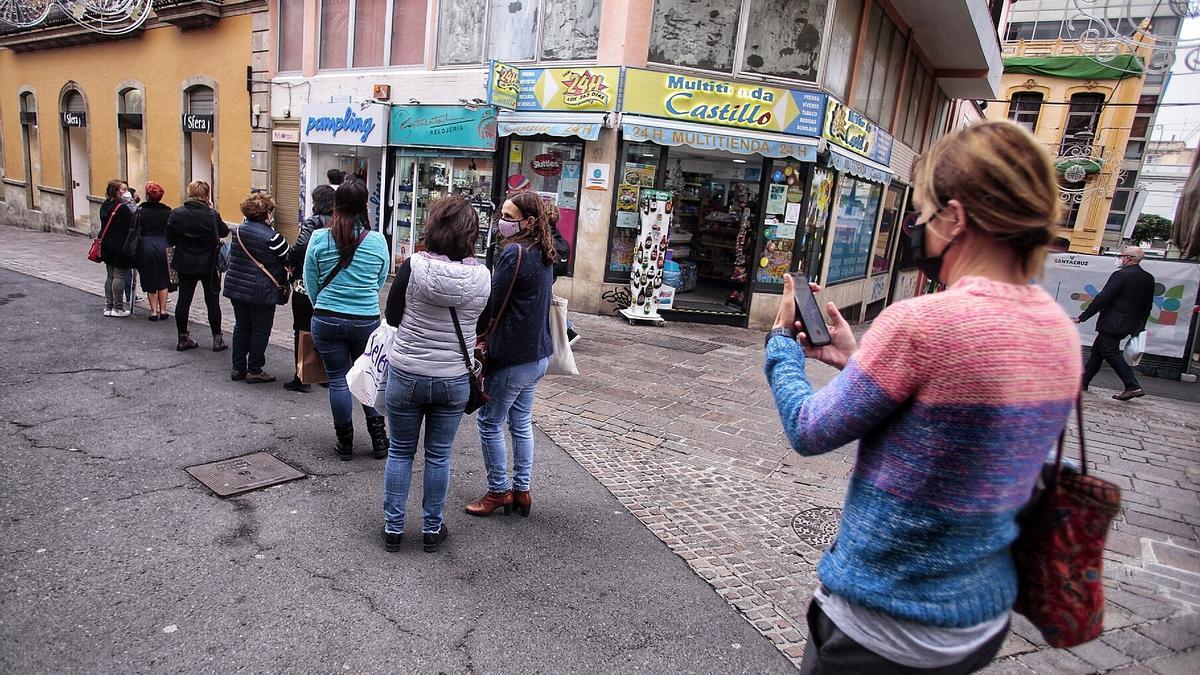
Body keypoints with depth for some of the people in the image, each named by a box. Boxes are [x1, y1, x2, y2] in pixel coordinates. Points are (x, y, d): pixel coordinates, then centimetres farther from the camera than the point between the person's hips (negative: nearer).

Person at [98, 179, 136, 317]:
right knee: (120, 276, 0)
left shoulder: (105, 206, 7)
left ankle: (108, 306, 20)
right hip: (121, 246, -8)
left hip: (107, 246, 8)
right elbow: (131, 226, -18)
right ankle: (117, 308, 4)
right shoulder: (123, 208, -17)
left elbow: (104, 225, 12)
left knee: (110, 276, 15)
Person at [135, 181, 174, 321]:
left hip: (146, 246, -1)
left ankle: (154, 312, 8)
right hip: (163, 246, 1)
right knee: (163, 280, 11)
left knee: (150, 281, 7)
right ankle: (163, 311, 10)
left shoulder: (140, 210, -4)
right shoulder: (167, 211, 0)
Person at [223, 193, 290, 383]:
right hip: (262, 291, -6)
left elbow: (231, 256, 12)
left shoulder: (238, 230, 4)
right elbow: (289, 261, -10)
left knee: (241, 326, 16)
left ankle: (238, 367, 22)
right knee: (260, 330, 4)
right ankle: (254, 370, 10)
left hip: (236, 287, 7)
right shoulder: (272, 236, -16)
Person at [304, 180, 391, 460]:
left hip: (327, 319, 0)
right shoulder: (377, 241, -7)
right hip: (367, 320, 0)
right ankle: (378, 438, 18)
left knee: (338, 380, 10)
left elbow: (310, 282, 3)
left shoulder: (318, 238, -7)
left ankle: (345, 442, 20)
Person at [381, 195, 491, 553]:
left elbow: (391, 316, -5)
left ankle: (393, 527, 27)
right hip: (453, 380, 1)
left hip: (406, 375, -1)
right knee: (438, 455, 15)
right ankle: (432, 528, 27)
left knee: (400, 451, 16)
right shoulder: (483, 276, -10)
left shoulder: (414, 265, -16)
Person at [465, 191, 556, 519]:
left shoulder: (514, 252, -19)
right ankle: (521, 489, 27)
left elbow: (493, 305, -17)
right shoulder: (544, 255, 9)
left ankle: (499, 490, 18)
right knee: (522, 423, 17)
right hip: (538, 353, 9)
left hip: (511, 356, -9)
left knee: (490, 423, 7)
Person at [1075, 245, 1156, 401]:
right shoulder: (1149, 278, 10)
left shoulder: (1121, 275, -14)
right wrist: (1139, 326, 22)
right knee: (1097, 350, 16)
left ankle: (1133, 386, -11)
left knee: (1111, 353, -5)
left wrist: (1082, 317, -13)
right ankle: (1083, 382, 21)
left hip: (1111, 324, -9)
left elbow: (1102, 298, -17)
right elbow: (1147, 306, 15)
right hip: (1130, 325, 9)